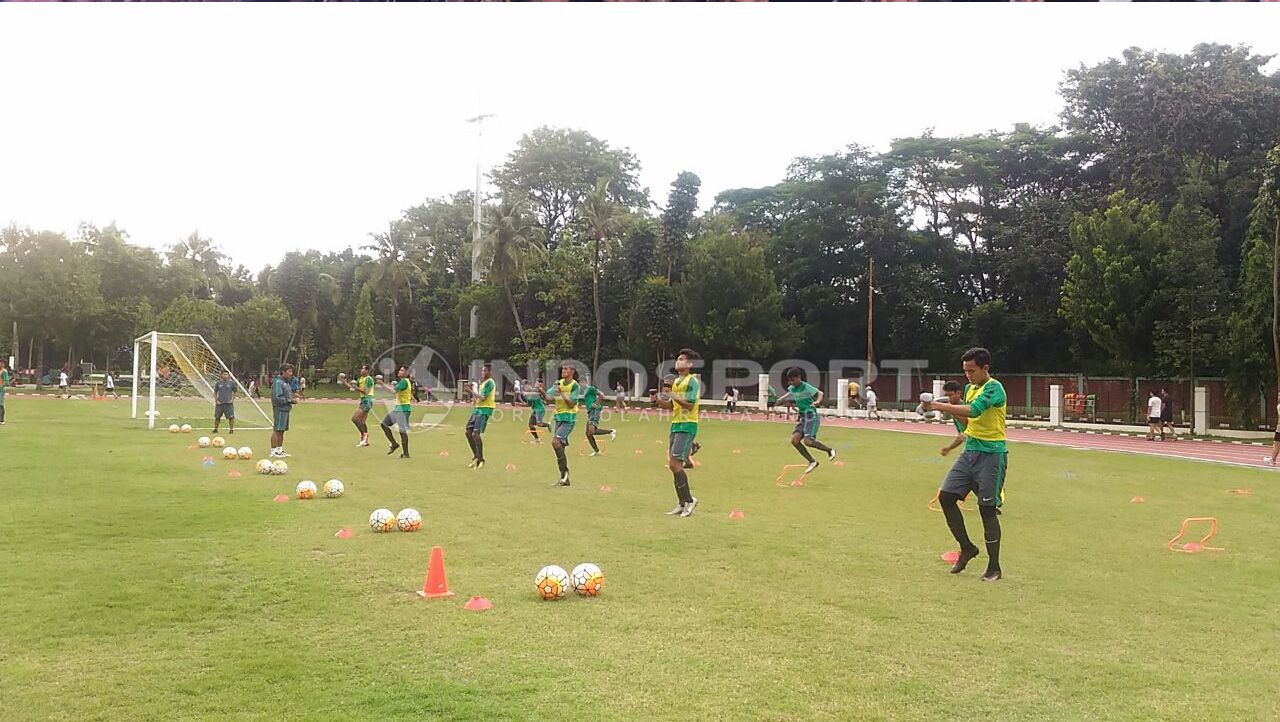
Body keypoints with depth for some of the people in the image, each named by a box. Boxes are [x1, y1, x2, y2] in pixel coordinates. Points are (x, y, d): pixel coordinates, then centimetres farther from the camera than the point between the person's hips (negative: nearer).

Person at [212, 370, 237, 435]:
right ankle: (215, 429, 23)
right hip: (219, 403, 2)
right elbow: (215, 392, 13)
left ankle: (231, 429, 0)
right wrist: (216, 400, 2)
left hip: (228, 403, -2)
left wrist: (232, 399, -2)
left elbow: (235, 392, 9)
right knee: (217, 417, 8)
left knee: (231, 417, -10)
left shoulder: (232, 383, 1)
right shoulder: (218, 383, 6)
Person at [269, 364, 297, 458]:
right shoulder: (278, 382, -14)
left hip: (286, 409, 10)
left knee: (282, 430, 14)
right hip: (280, 409, -10)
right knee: (277, 430, -6)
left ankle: (280, 450, 22)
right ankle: (273, 451, -3)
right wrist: (289, 401, -18)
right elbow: (277, 398, -21)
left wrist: (292, 399, 7)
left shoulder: (287, 383, 17)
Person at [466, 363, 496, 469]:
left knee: (476, 433, -17)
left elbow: (483, 397, -17)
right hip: (477, 409, 10)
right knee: (468, 432, 7)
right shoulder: (483, 382, 20)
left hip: (485, 410, -10)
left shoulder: (490, 382, -9)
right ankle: (476, 456, 16)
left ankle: (481, 460, -9)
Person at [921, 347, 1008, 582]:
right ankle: (967, 548, 17)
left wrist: (941, 406, -26)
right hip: (969, 452, 8)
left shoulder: (994, 388, -13)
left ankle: (994, 567, 9)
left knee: (987, 509, -3)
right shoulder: (970, 388, 13)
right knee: (946, 496, 0)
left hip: (991, 454, -8)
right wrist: (946, 409, 2)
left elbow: (973, 411, -29)